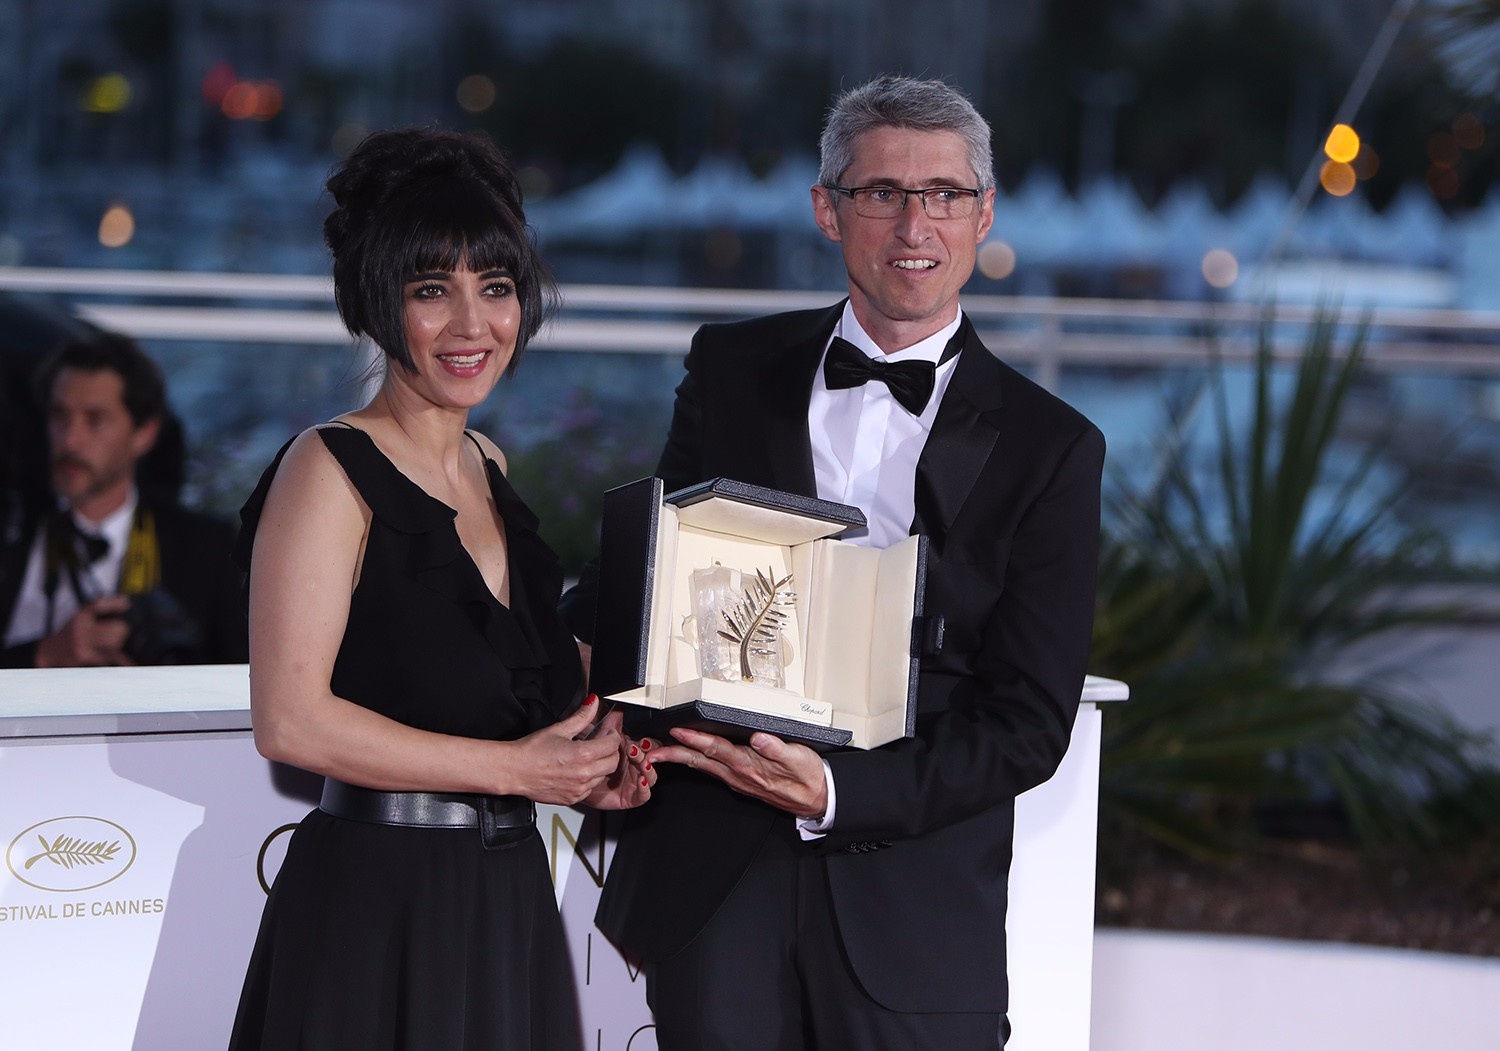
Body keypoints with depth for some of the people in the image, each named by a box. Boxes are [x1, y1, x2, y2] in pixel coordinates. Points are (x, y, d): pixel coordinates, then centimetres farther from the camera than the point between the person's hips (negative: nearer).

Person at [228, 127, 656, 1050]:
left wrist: (584, 769, 4)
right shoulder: (331, 471, -10)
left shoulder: (486, 466, 13)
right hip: (377, 910, -7)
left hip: (506, 903, 7)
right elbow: (291, 719, -18)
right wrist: (514, 769, -14)